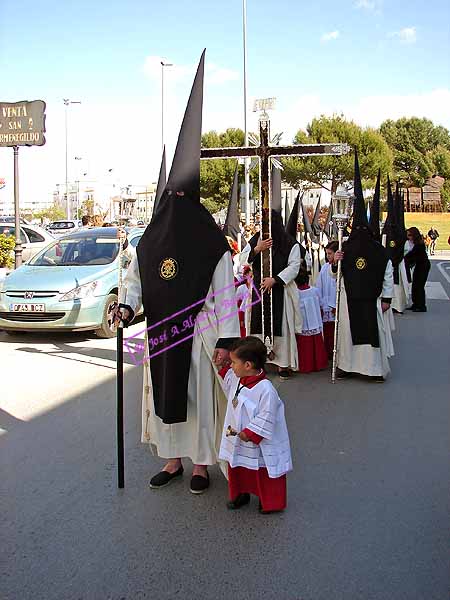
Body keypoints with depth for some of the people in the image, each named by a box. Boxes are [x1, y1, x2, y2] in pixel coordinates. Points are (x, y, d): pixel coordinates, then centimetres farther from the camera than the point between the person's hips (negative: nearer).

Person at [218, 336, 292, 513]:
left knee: (264, 475, 10)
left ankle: (271, 503, 29)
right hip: (237, 441, 8)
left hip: (259, 444, -8)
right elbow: (227, 376, 23)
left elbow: (265, 419, -26)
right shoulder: (236, 379, -3)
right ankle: (240, 495, 43)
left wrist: (249, 434, -24)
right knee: (236, 472, 22)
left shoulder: (265, 389, -28)